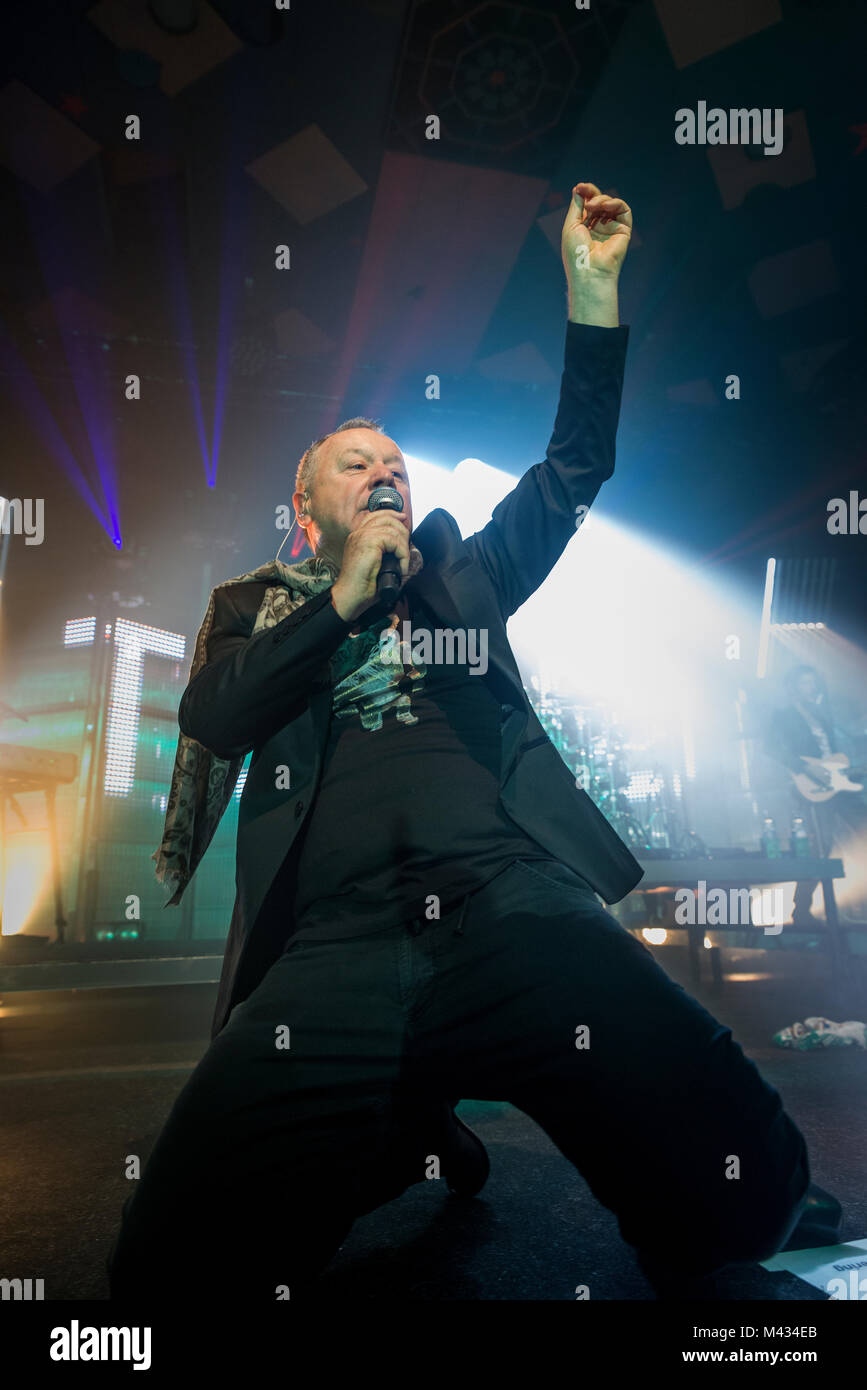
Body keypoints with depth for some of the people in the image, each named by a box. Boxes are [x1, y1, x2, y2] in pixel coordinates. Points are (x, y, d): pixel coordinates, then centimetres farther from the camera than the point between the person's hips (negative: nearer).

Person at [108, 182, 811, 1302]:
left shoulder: (459, 575, 26)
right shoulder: (255, 607, 23)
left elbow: (575, 467, 20)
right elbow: (212, 719, 3)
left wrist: (590, 285, 13)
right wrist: (345, 596, 4)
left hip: (513, 904, 1)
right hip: (333, 946, 0)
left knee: (749, 1184, -17)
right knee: (171, 1261, -16)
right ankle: (407, 1138, 10)